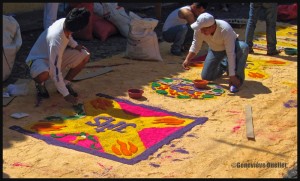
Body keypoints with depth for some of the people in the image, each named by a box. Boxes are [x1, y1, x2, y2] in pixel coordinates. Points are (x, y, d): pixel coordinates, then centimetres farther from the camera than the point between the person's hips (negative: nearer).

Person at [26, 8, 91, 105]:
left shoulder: (63, 21, -19)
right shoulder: (56, 42, -39)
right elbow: (55, 72, -35)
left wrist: (75, 45, -8)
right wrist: (66, 95, -30)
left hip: (56, 56, 8)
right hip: (38, 58, -8)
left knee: (84, 56, -8)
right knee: (44, 74, -42)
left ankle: (66, 83, 7)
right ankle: (40, 84, -4)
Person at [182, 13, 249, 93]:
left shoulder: (225, 30, -40)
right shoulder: (199, 30, -28)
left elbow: (231, 54, -38)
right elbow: (196, 45, -11)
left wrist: (232, 76, -38)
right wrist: (187, 60, -23)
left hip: (231, 46, -4)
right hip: (215, 50, 4)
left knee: (243, 47, -39)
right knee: (206, 77, -2)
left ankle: (238, 78, -22)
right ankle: (224, 64, 27)